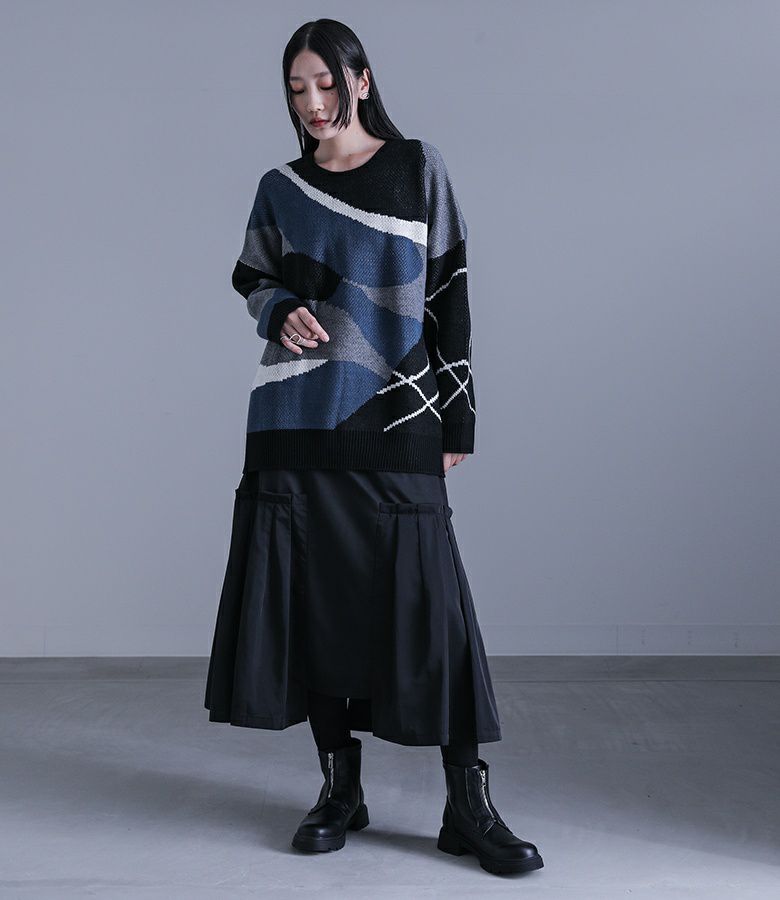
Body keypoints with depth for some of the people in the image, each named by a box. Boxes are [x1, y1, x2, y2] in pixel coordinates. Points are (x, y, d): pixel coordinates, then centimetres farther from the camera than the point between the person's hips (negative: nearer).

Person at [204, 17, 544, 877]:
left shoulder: (418, 168, 4)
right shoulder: (280, 188, 10)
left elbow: (450, 295, 3)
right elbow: (253, 280, 21)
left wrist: (458, 419, -1)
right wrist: (280, 314, -4)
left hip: (394, 422, -2)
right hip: (298, 422, 3)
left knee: (425, 596, -6)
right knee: (312, 593, 2)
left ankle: (468, 803, 2)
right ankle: (339, 786, 16)